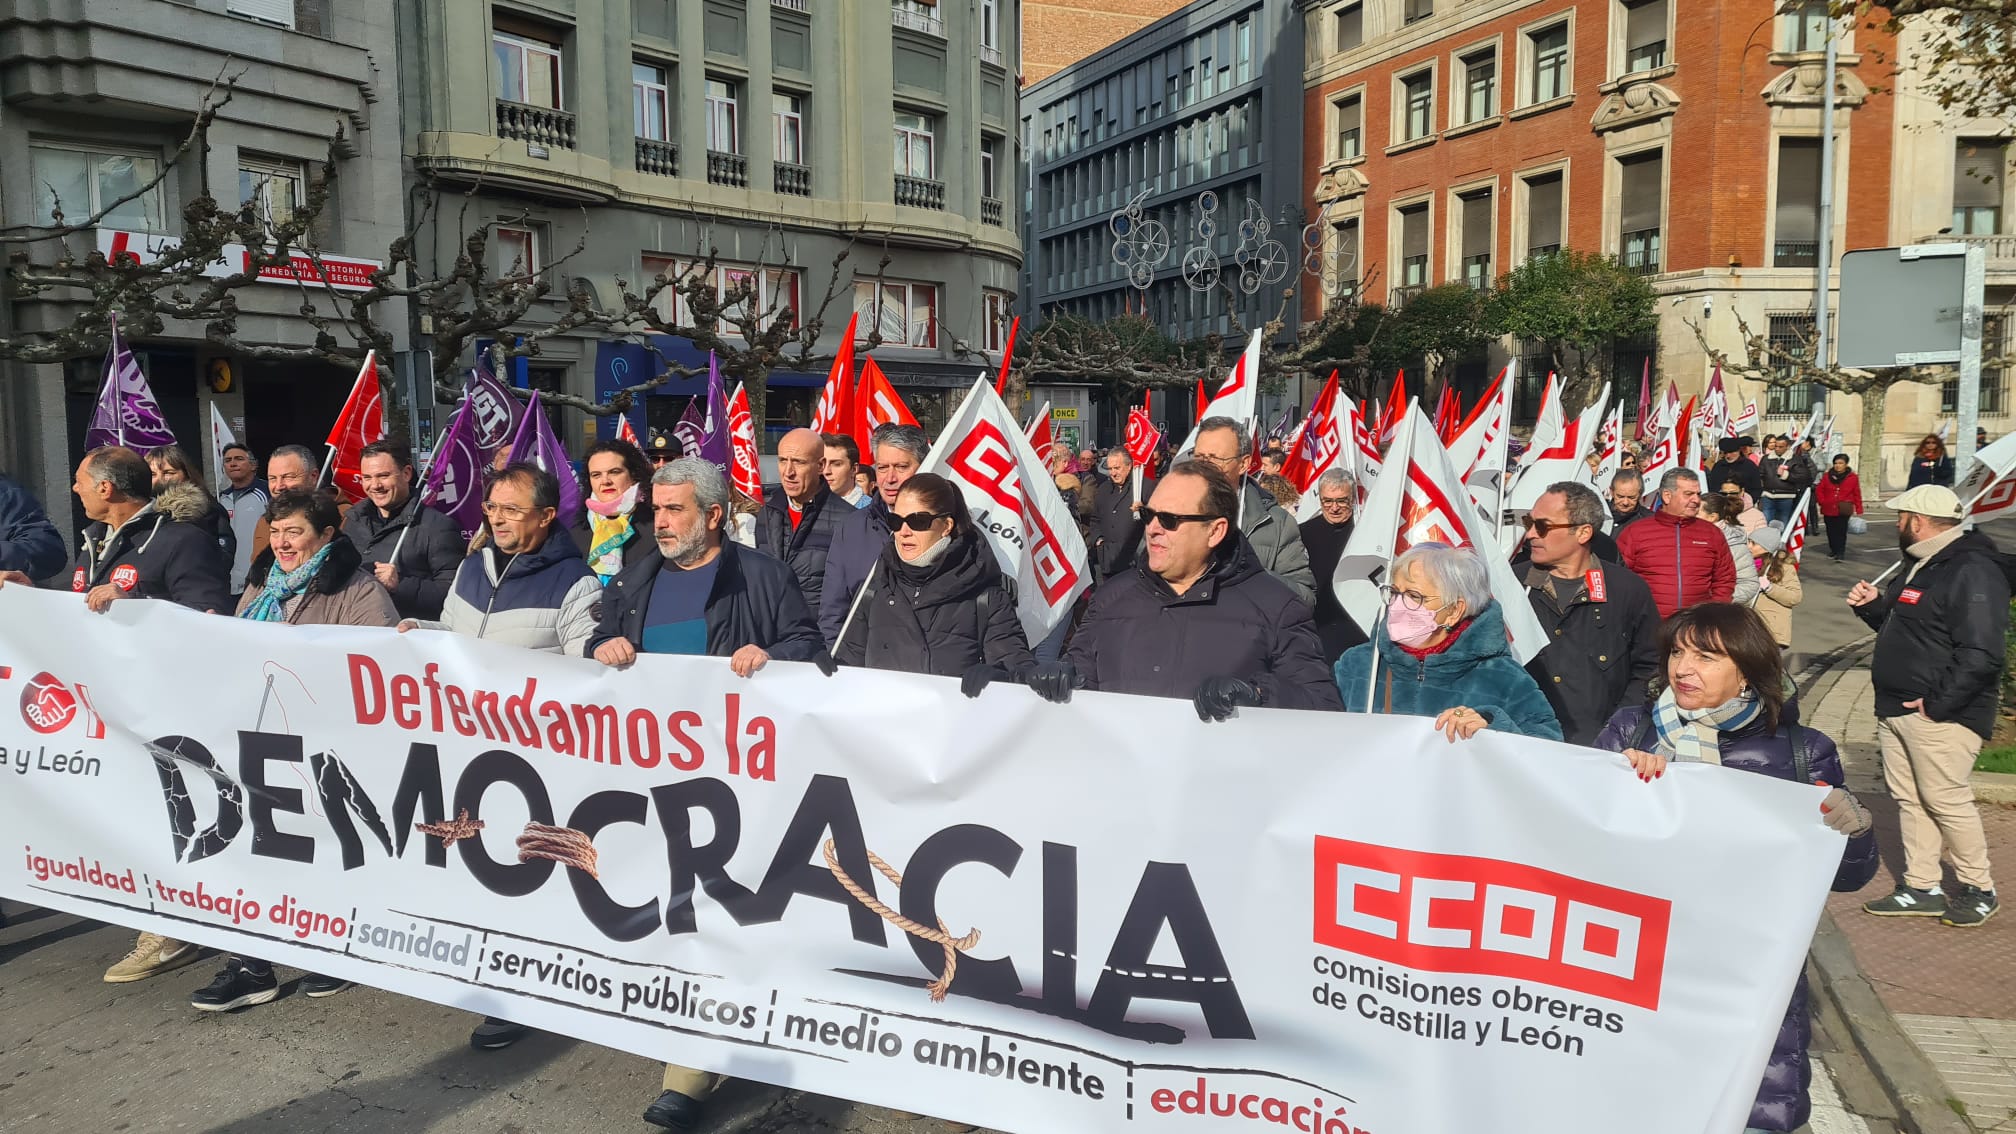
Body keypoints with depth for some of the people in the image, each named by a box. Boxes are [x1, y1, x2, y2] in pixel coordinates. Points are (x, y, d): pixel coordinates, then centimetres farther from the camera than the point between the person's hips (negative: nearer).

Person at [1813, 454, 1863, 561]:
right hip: (1828, 510, 3)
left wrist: (1859, 510, -3)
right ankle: (1833, 550, 26)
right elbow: (1819, 490, 9)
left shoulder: (1853, 477, -1)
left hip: (1843, 511, -3)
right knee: (1831, 532, 11)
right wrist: (1822, 502, -3)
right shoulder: (1827, 476, 4)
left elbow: (1857, 495, 0)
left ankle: (1840, 553, -2)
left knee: (1841, 532, -5)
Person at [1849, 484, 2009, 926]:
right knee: (1908, 798, 12)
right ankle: (1921, 889, 20)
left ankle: (1978, 890, 16)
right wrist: (1873, 605, 7)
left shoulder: (1972, 571, -18)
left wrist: (1937, 704, -23)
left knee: (1945, 800, -2)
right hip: (1897, 709, 10)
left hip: (1939, 713, -10)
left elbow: (1980, 655, -24)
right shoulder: (1921, 565, 15)